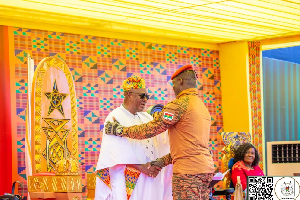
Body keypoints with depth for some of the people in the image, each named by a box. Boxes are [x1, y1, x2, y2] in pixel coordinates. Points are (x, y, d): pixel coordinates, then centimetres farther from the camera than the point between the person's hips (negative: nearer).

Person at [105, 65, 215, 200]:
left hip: (188, 172, -9)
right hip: (206, 169, 9)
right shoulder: (203, 106, 20)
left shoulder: (180, 104, -9)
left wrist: (120, 130, 0)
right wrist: (163, 161, 21)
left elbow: (150, 129, -11)